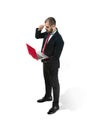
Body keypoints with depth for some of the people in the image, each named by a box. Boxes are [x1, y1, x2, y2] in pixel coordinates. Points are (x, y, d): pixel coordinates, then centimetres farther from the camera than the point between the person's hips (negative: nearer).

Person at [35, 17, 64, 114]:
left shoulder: (58, 39, -26)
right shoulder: (48, 33, -3)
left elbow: (55, 57, -25)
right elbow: (37, 36, 13)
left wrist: (45, 59, -32)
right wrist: (39, 29, -5)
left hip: (52, 64, -8)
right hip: (45, 62, 8)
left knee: (54, 84, 5)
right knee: (47, 81, 24)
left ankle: (55, 105, 18)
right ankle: (48, 96, 45)